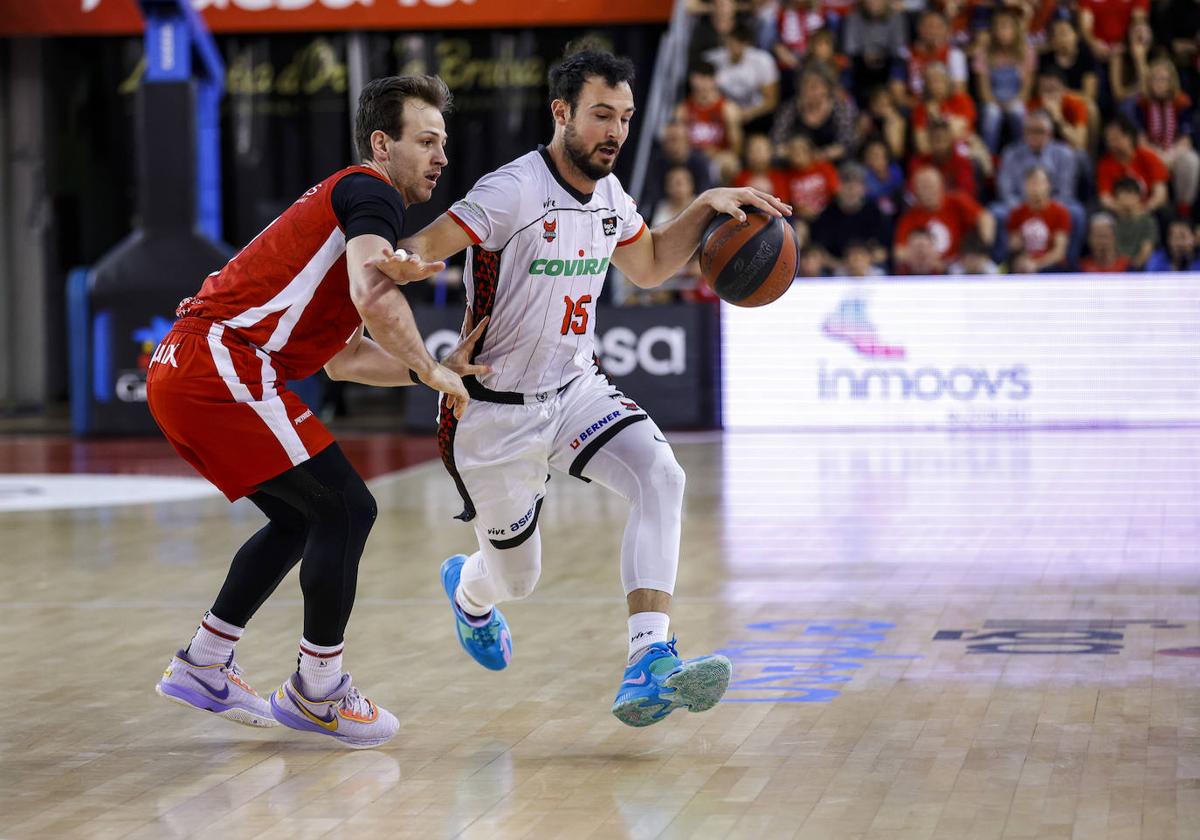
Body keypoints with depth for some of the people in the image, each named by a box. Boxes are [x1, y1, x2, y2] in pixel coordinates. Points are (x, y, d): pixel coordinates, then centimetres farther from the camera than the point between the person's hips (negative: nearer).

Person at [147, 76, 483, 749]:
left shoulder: (344, 203, 26)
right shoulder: (371, 192, -5)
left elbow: (343, 357, 28)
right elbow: (373, 294, -24)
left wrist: (434, 368, 18)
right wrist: (431, 371, -11)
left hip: (181, 371, 11)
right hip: (220, 365, -11)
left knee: (304, 518, 21)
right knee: (348, 508, -6)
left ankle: (202, 667, 25)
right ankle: (317, 692, 3)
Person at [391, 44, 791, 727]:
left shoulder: (608, 194, 1)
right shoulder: (514, 192, -23)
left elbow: (649, 266, 20)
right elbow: (415, 254, -30)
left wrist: (706, 208, 5)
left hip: (576, 389, 5)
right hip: (497, 411, -5)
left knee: (662, 477, -25)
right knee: (517, 579, 11)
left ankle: (649, 667, -33)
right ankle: (468, 589, 53)